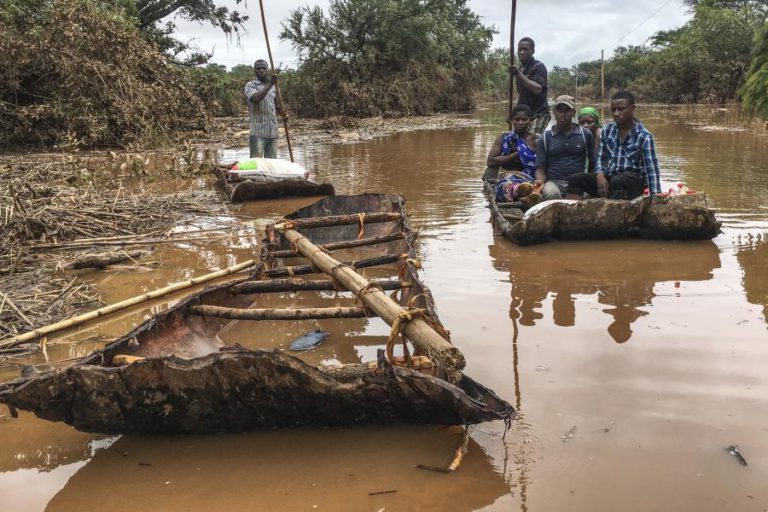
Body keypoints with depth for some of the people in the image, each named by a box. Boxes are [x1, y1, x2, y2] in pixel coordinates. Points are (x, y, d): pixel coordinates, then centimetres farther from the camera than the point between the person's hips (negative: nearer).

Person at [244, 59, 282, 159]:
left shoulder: (273, 86, 16)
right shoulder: (250, 85, 0)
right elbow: (256, 98, -21)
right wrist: (269, 84, -23)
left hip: (273, 132, 6)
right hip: (258, 132, -6)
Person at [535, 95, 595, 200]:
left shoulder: (585, 135, 12)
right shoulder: (546, 137, 12)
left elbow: (593, 164, 14)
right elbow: (540, 168, 8)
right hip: (554, 182, 0)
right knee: (550, 192, -37)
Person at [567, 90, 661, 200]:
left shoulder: (644, 136, -7)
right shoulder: (607, 130, 8)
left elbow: (651, 169, -12)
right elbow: (601, 158, 12)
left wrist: (655, 197, -22)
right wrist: (600, 175, -12)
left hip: (634, 180, -5)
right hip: (609, 177, 5)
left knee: (617, 182, -39)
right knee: (575, 181, -16)